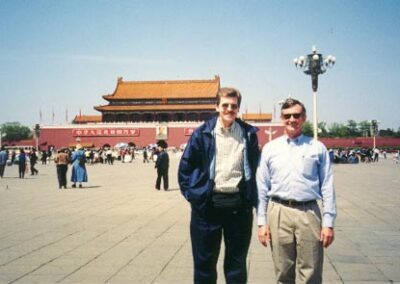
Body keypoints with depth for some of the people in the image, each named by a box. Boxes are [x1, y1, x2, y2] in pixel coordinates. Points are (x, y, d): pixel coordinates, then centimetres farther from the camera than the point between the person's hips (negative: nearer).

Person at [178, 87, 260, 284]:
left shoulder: (249, 133, 4)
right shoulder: (203, 133, -1)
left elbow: (255, 167, 11)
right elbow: (185, 166, 5)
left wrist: (252, 196, 4)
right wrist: (191, 194, -2)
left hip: (239, 204, 1)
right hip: (207, 204, -1)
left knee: (237, 262, 13)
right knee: (204, 262, 10)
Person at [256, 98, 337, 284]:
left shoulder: (317, 148, 4)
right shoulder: (270, 148, 8)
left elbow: (327, 187, 2)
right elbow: (262, 187, 7)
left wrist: (328, 223, -3)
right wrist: (262, 223, 3)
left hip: (309, 213, -1)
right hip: (279, 213, 1)